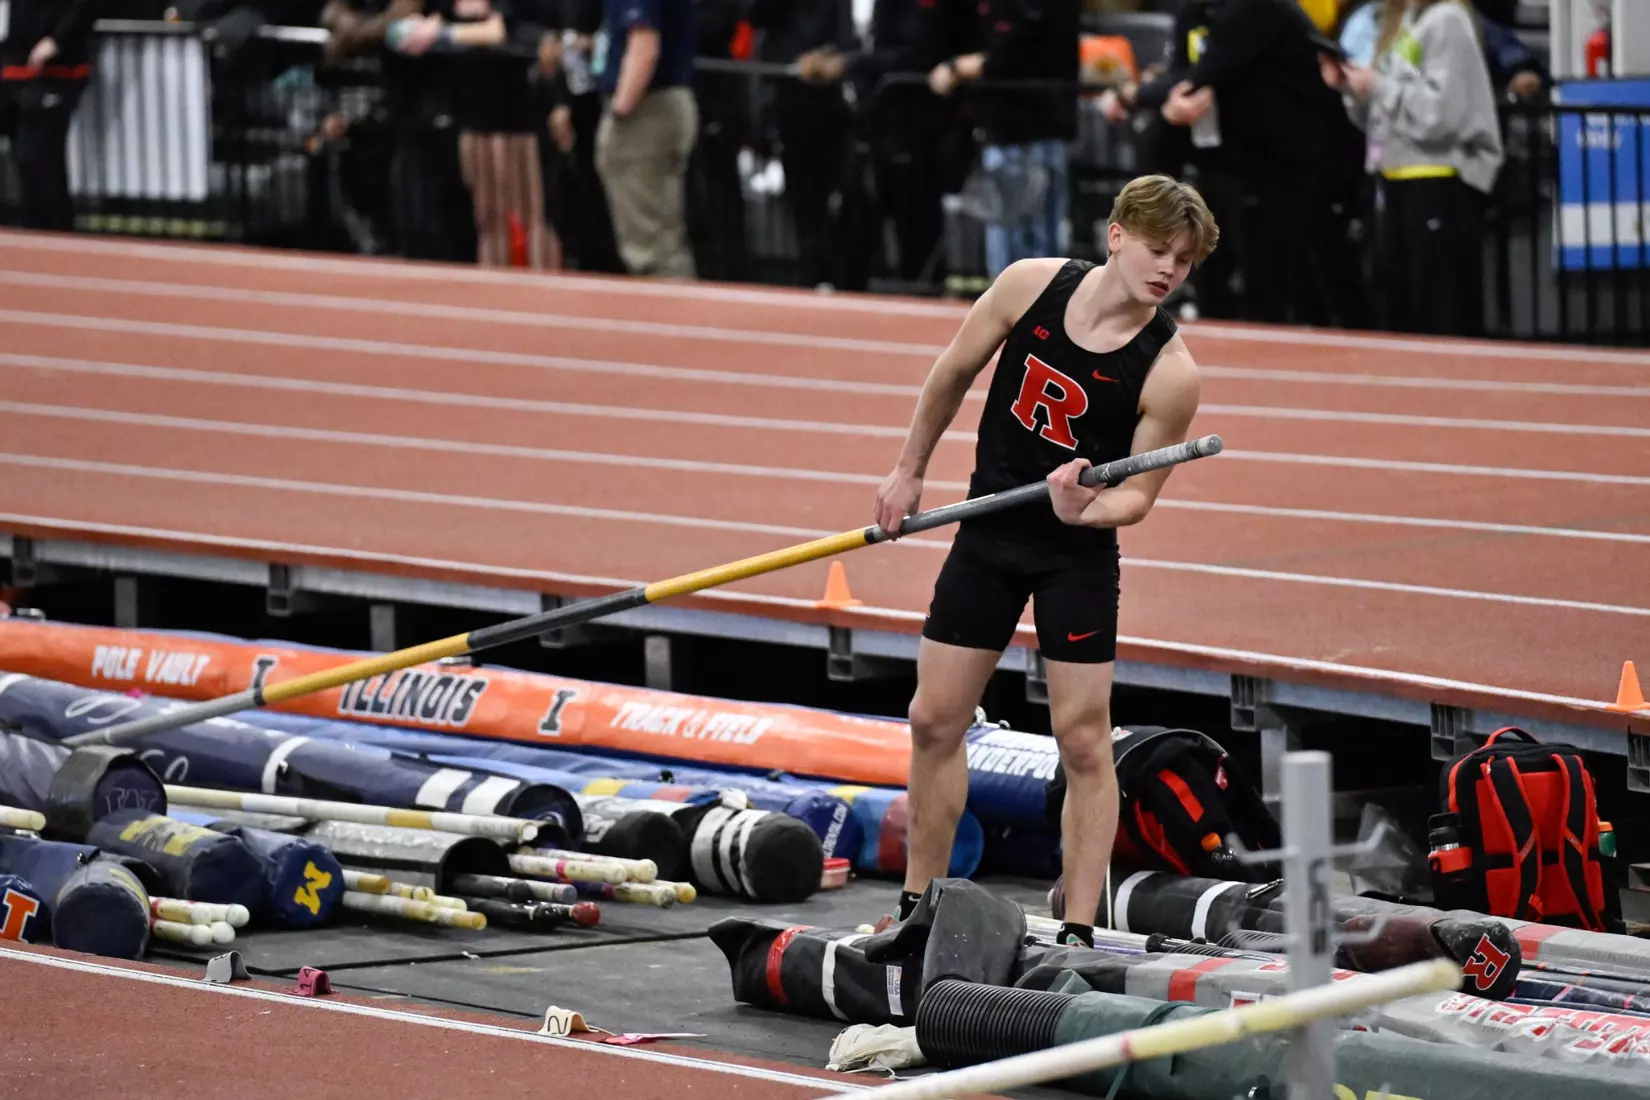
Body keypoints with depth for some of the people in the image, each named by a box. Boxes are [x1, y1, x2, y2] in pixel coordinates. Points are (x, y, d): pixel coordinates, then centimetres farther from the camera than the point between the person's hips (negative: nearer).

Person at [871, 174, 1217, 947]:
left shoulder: (1168, 370, -19)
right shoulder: (1033, 285, -12)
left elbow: (1138, 493, -11)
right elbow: (955, 371, 5)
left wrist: (1085, 509, -33)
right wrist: (909, 470, 13)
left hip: (1078, 553, -3)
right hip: (990, 529, 3)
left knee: (1083, 740, -4)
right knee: (935, 720, 8)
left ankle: (1078, 932, 1)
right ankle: (918, 909, 21)